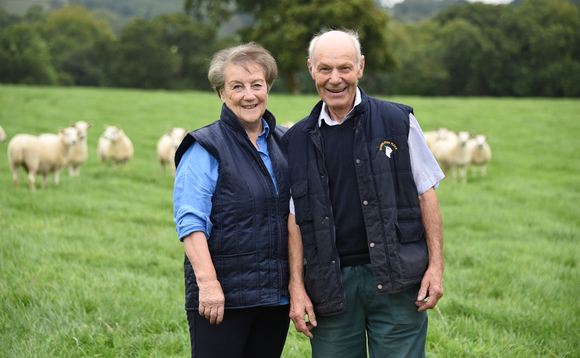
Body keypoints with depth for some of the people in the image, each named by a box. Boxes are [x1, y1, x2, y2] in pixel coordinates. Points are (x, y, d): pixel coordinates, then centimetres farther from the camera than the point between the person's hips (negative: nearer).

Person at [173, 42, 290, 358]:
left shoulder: (283, 143, 13)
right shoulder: (205, 148, -6)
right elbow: (189, 222, -13)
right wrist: (207, 282, -22)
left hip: (276, 293, 6)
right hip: (222, 295, -6)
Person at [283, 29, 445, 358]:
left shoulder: (398, 121, 3)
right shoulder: (298, 140, 8)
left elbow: (426, 195, 4)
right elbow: (296, 219, 9)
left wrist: (436, 266, -3)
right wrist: (297, 287, 2)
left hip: (396, 281, -2)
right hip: (332, 285, 2)